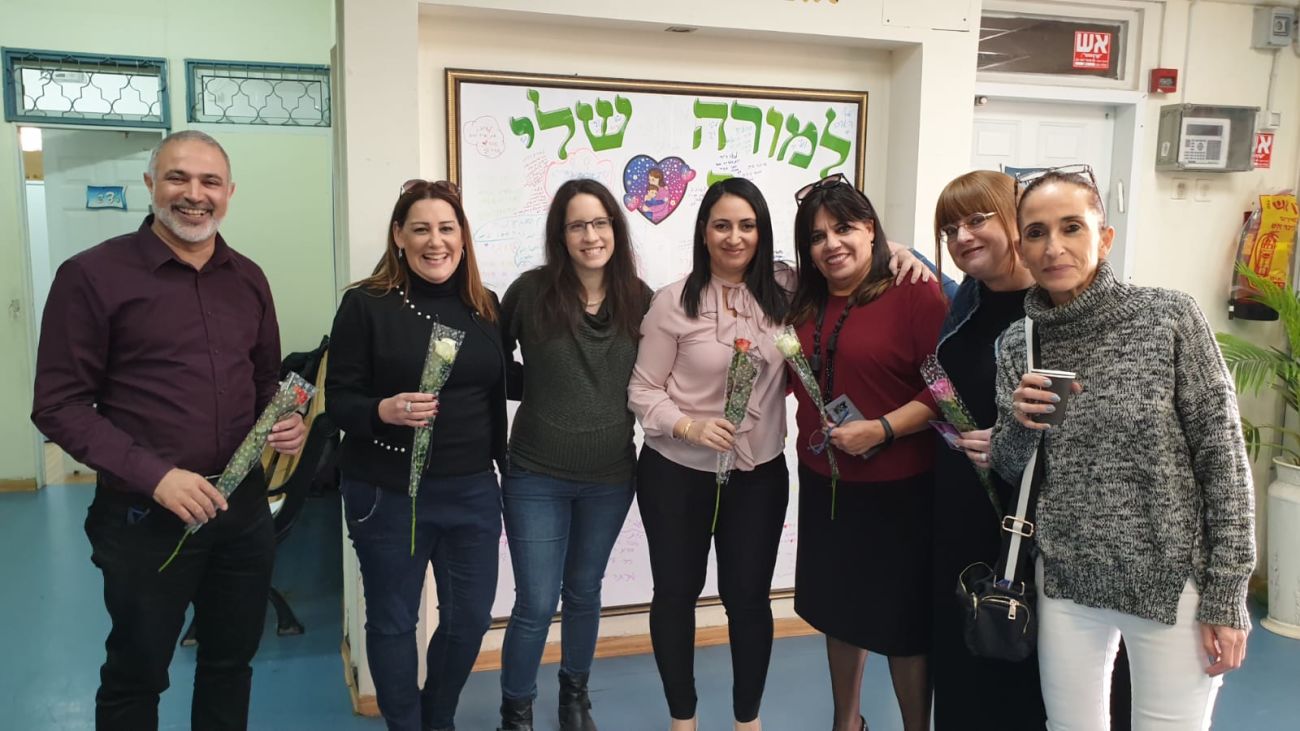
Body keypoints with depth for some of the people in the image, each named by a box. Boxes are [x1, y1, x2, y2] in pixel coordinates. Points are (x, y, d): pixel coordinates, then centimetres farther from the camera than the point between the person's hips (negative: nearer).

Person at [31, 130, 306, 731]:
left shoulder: (248, 278, 6)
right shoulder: (92, 275, -10)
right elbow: (59, 405, -12)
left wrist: (286, 422, -5)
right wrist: (153, 475, -21)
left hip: (244, 507, 5)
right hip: (145, 514, -4)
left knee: (231, 661, 20)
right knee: (135, 675, 15)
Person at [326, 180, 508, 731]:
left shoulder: (486, 306, 4)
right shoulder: (366, 304, -8)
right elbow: (338, 400, -9)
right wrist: (383, 411, -26)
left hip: (472, 490, 4)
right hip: (388, 493, -4)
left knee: (470, 618, 13)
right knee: (393, 621, 10)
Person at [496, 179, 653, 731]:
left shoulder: (640, 300, -2)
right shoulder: (531, 291, -10)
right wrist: (537, 389, -6)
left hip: (610, 478, 3)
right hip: (536, 477, -3)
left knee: (584, 593, 20)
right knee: (536, 604, 1)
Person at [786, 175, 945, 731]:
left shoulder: (914, 293, -13)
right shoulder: (806, 304, 7)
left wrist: (883, 429, -25)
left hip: (898, 490, -6)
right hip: (823, 483, 7)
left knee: (902, 622, 7)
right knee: (839, 609, 20)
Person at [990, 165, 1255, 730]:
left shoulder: (1169, 318, -10)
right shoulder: (1016, 344, 0)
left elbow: (1223, 455, -8)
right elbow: (1010, 471, 7)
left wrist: (1226, 596, -9)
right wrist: (1020, 425, -15)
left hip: (1172, 581, -3)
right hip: (1065, 583, 3)